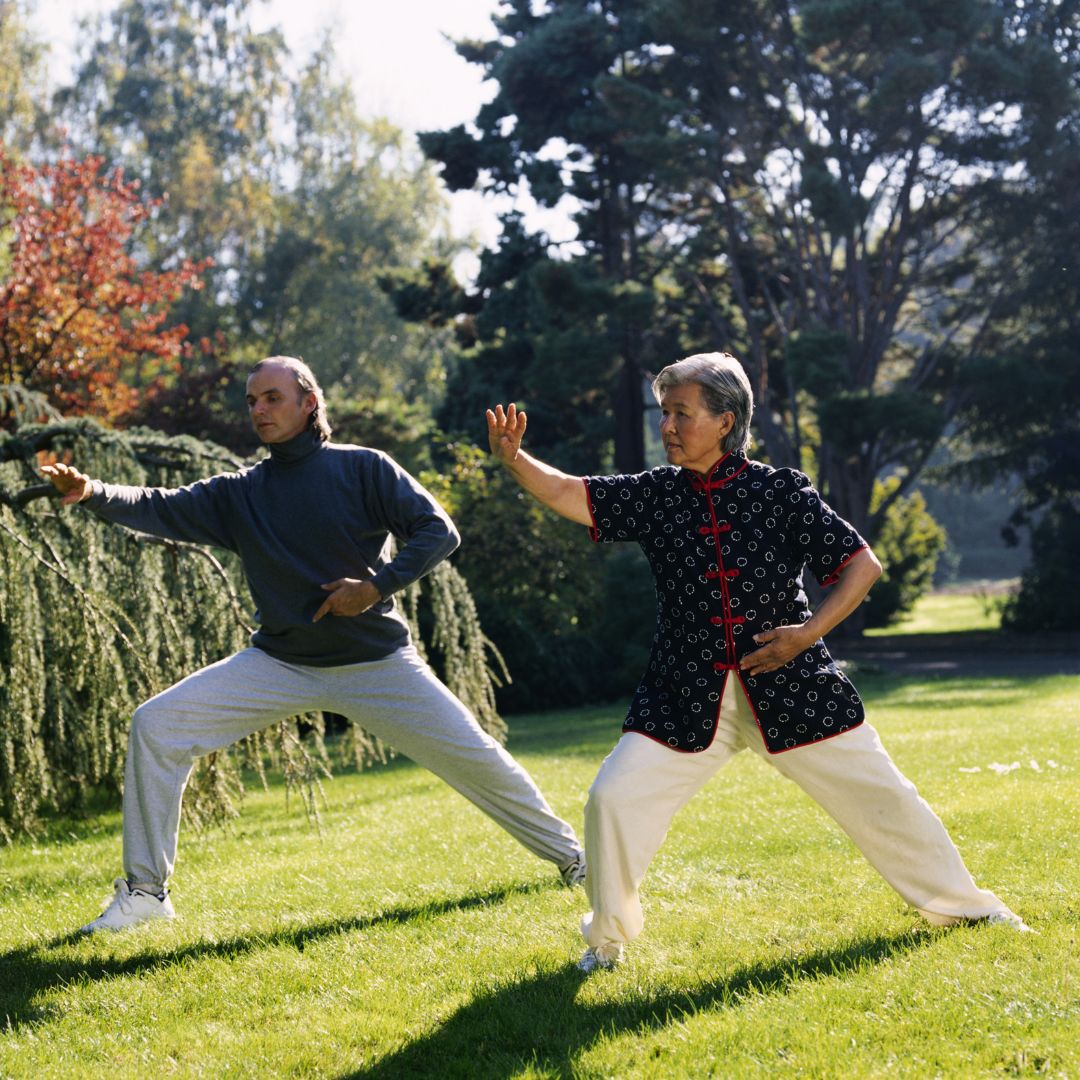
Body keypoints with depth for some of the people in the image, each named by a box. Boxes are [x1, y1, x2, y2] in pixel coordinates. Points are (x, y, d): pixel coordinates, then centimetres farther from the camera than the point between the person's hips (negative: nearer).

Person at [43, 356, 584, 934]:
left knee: (474, 757, -3)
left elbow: (438, 530, -10)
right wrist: (92, 492, -27)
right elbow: (161, 509, -10)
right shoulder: (238, 492, 2)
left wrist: (377, 586, -20)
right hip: (278, 665, 3)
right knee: (155, 725, -11)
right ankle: (144, 889, -2)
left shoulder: (363, 469, -7)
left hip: (377, 664, -3)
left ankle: (568, 855, 22)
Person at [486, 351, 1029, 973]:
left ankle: (962, 905, 29)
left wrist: (810, 630, -15)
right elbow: (568, 494, -6)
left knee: (879, 796, 5)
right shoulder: (654, 495, 2)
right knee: (614, 799, -10)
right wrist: (513, 458, -24)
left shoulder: (782, 491, -4)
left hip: (791, 687, -1)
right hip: (687, 700, 2)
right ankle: (608, 938, 12)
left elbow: (861, 563, -3)